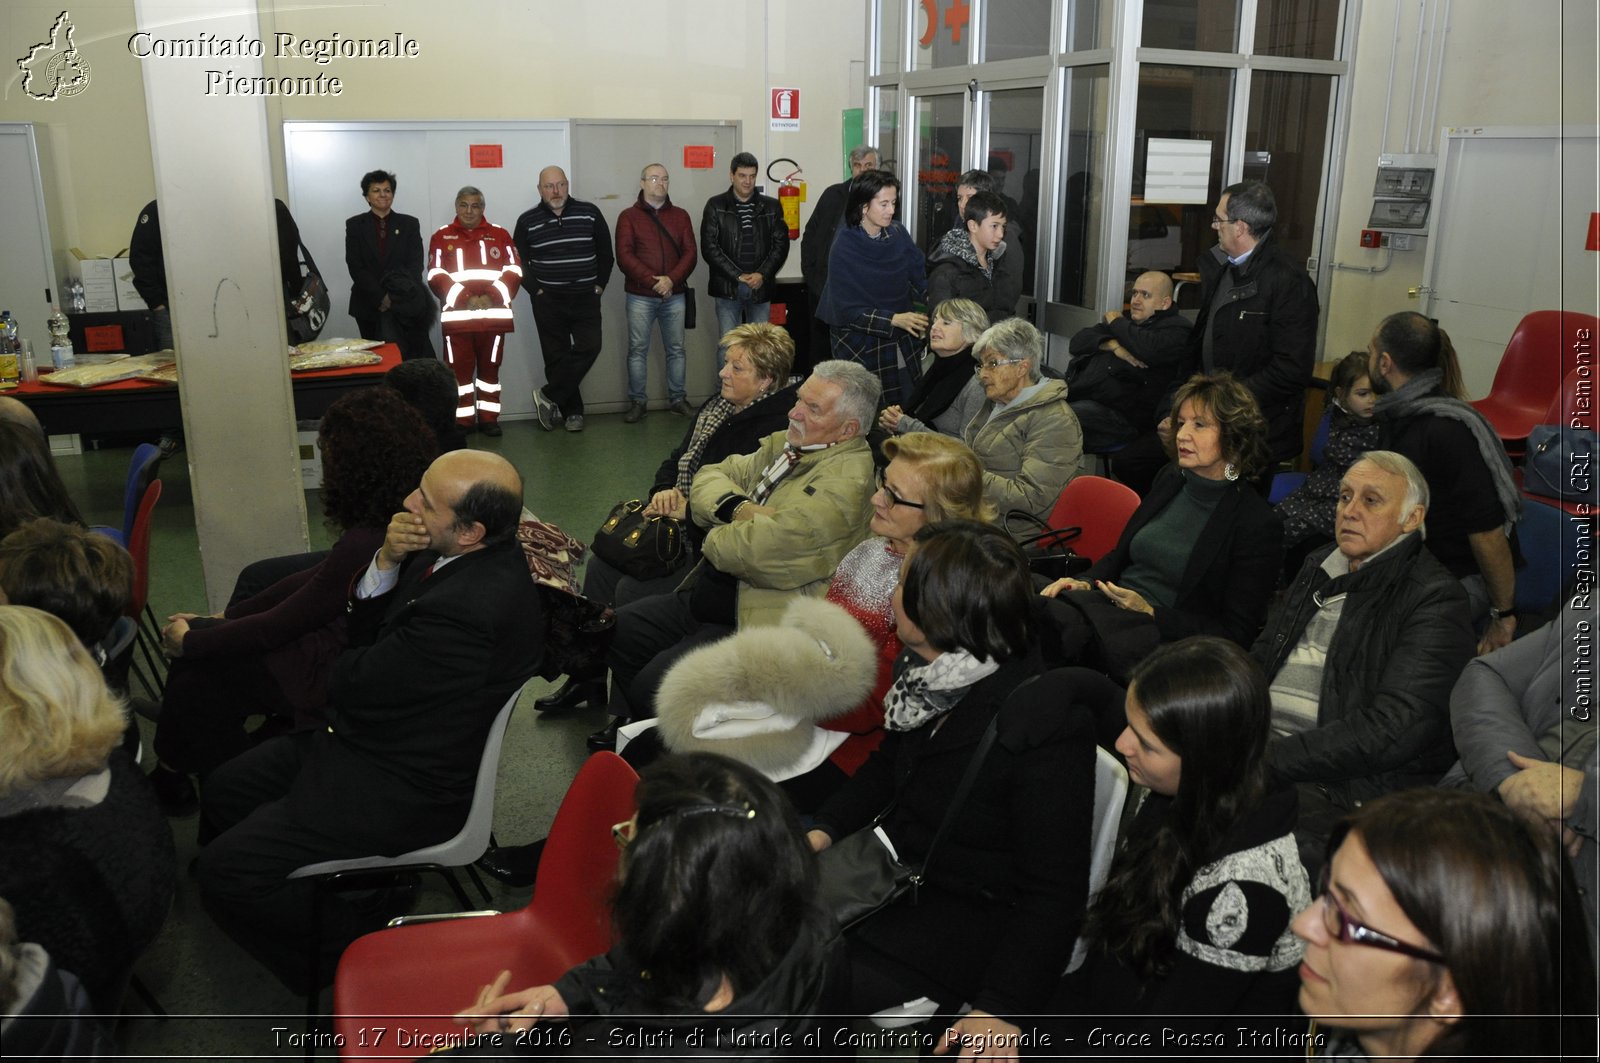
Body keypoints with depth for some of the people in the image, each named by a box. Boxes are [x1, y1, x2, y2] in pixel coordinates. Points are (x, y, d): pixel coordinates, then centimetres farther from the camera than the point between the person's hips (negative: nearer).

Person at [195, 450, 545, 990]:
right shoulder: (460, 558, -4)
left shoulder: (471, 609, -35)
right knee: (224, 792, 20)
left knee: (225, 872, -8)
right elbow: (363, 630, 6)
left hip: (402, 790, -10)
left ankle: (365, 944, 8)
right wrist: (386, 561, -13)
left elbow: (358, 686, -21)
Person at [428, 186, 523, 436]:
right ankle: (462, 420, 7)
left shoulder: (500, 235, 10)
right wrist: (464, 298, -14)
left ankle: (488, 418, 15)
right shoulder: (441, 237, 8)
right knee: (459, 369, 0)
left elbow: (513, 271, 2)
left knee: (490, 368, 7)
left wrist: (492, 296, -12)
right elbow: (436, 276, -2)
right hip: (456, 315, -1)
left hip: (493, 314, 1)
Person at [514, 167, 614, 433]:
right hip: (548, 301, 0)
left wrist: (599, 285, 3)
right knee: (556, 356, 2)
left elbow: (605, 253, 9)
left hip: (586, 298, 0)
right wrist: (535, 289, 1)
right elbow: (520, 261, 8)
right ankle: (572, 411, 13)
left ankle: (549, 396, 0)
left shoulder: (590, 213, 2)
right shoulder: (528, 221, 2)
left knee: (588, 348, -13)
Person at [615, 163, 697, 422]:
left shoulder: (680, 215, 10)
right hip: (640, 296, -2)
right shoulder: (628, 216, 2)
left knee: (676, 349, 7)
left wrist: (671, 279, -14)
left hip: (674, 295, 2)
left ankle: (678, 399, 17)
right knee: (638, 350, 2)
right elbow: (624, 256, -8)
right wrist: (652, 281, -17)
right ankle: (636, 402, 10)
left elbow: (690, 253, 2)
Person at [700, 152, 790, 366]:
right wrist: (738, 276, -12)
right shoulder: (715, 206, 2)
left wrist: (762, 275, -10)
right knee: (727, 347, -3)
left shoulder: (771, 207, 9)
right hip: (727, 289, -2)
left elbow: (781, 244, 5)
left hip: (761, 287, 2)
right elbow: (709, 247, -5)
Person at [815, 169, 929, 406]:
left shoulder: (898, 234, -2)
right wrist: (893, 319, -26)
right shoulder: (844, 247, -15)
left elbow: (921, 281, 4)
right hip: (858, 344, -4)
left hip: (897, 341, 4)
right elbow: (846, 309, -16)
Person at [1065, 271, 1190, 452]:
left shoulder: (1177, 327, 6)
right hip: (1077, 393, 7)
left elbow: (1149, 349, -17)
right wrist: (1113, 345, -5)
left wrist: (1116, 322, 2)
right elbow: (1077, 341, 16)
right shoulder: (1126, 319, 26)